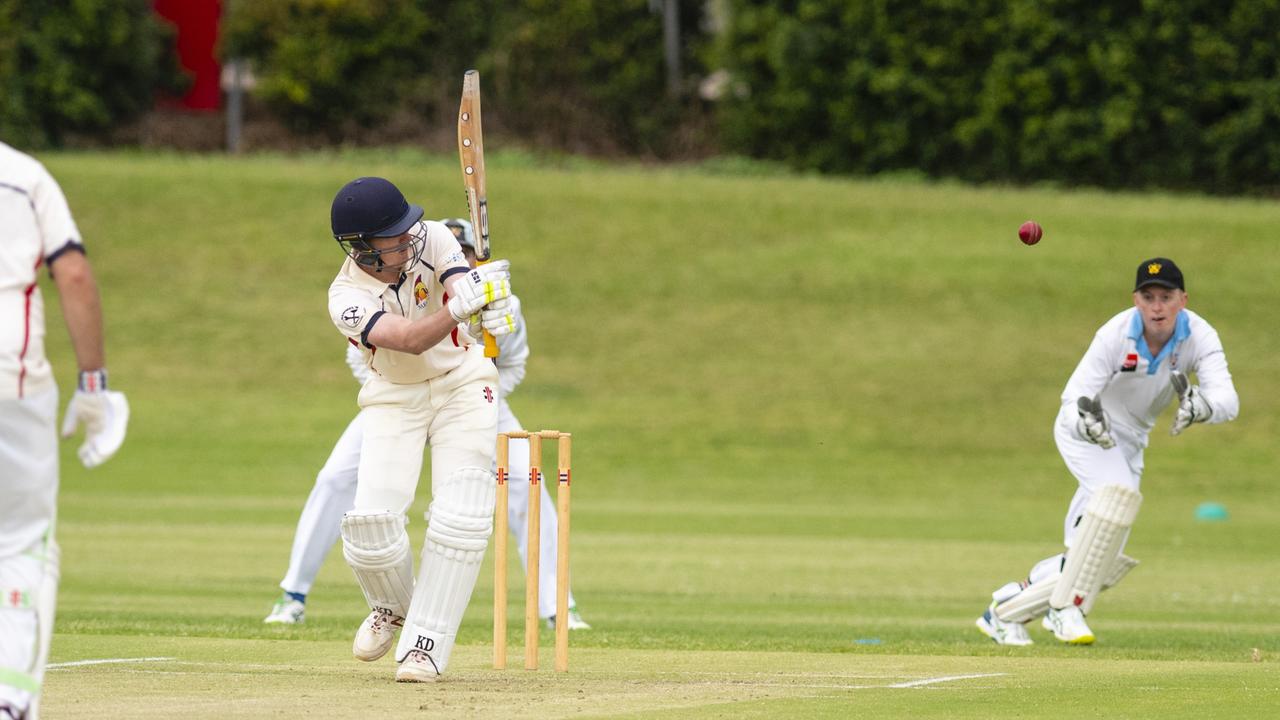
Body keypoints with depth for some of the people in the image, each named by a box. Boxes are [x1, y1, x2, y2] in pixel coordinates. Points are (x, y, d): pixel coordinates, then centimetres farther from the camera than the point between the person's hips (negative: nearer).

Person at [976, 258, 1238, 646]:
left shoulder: (1199, 337, -20)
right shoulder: (1116, 335, -27)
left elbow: (1227, 401, -33)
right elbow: (1072, 403, -28)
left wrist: (1200, 406, -56)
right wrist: (1084, 421, -52)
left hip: (1129, 444, 5)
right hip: (1083, 431, -5)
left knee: (1104, 561, 4)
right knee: (1118, 492, -35)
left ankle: (1005, 609, 21)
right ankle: (1067, 607, -28)